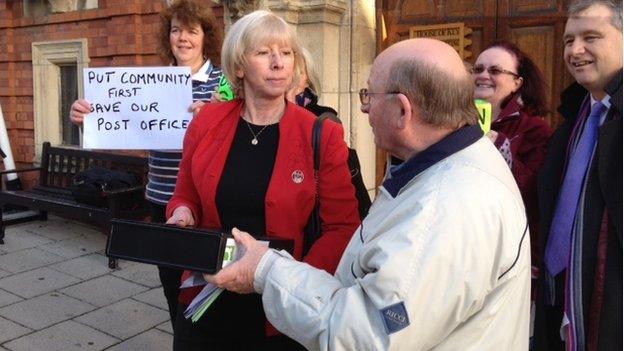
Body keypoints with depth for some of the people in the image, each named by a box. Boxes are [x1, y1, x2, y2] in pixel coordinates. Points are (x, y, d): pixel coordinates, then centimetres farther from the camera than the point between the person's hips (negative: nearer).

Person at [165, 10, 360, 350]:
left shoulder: (321, 136, -9)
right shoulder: (207, 121, -1)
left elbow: (343, 228, -7)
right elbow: (185, 198, 11)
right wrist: (183, 215, -11)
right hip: (207, 303, 3)